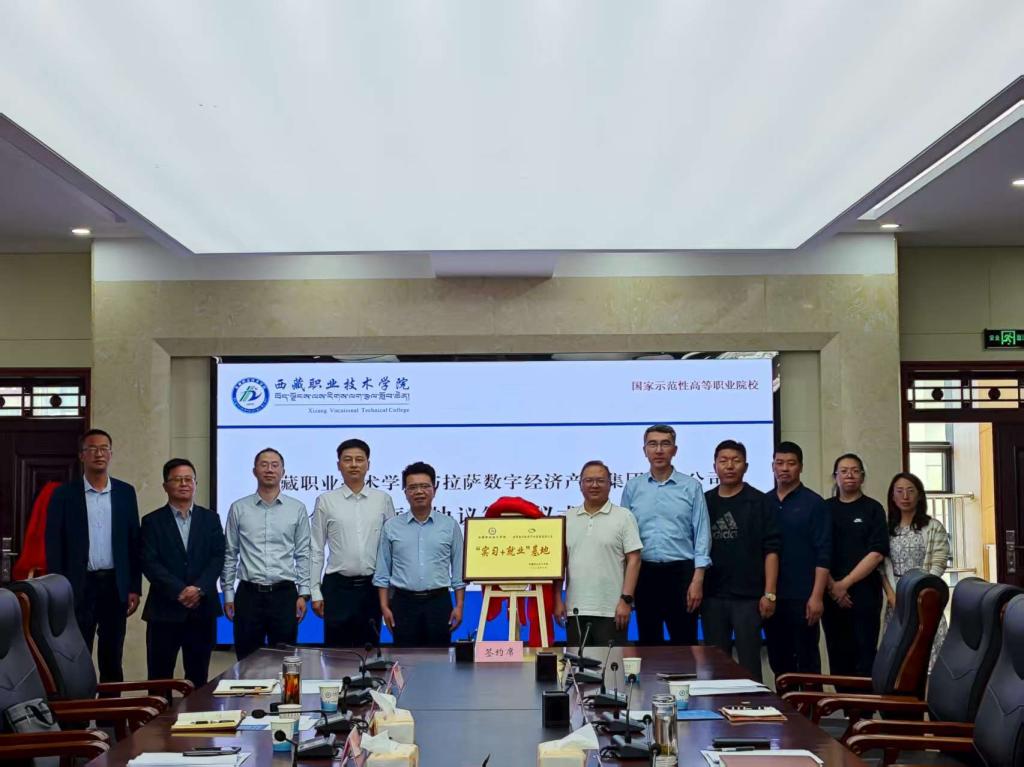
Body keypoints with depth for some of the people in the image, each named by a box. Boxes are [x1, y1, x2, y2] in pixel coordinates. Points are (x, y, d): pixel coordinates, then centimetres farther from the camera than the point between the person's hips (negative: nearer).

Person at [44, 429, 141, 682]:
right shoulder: (64, 494, 0)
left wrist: (134, 588, 3)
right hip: (79, 586, -2)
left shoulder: (126, 492, 6)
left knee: (112, 659, 8)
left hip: (116, 585, 2)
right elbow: (53, 545, -1)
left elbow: (134, 542, 7)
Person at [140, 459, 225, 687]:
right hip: (164, 609, -2)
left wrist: (199, 588, -12)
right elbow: (150, 563, -6)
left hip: (202, 609, 2)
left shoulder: (210, 519, 11)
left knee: (198, 677, 7)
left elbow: (218, 558, 3)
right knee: (160, 678, 1)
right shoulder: (152, 521, 3)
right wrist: (179, 591, -15)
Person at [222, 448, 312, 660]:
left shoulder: (297, 509, 4)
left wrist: (303, 593, -1)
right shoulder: (238, 509, 5)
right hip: (249, 594, 0)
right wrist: (228, 594, 4)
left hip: (284, 594, 0)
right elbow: (229, 555, 8)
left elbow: (303, 554, 5)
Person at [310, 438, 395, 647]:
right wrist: (315, 592, -1)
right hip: (338, 586, -1)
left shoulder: (383, 500, 4)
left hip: (372, 586, 1)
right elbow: (316, 550, 3)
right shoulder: (325, 501, 1)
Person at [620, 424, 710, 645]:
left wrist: (698, 579, -10)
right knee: (648, 641, 10)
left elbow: (701, 535, -2)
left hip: (681, 571, -2)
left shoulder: (691, 487, 0)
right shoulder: (632, 488, 6)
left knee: (684, 642, 2)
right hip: (644, 572, 2)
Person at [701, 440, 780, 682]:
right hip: (712, 596, 3)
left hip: (748, 596, -3)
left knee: (749, 662, 0)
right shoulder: (704, 502, 8)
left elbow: (771, 550, -4)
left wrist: (769, 593, -10)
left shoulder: (759, 503, 0)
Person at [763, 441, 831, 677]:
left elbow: (823, 554, -7)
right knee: (778, 660, 10)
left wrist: (817, 596, -14)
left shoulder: (813, 503, -2)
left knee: (807, 660, 1)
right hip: (771, 596, 4)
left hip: (802, 597, -4)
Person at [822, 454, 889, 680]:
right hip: (831, 593, 2)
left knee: (865, 655, -5)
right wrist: (832, 586, -8)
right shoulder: (824, 508, 10)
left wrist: (845, 583, -10)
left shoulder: (872, 509, 4)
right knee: (838, 656, 4)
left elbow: (877, 553, -5)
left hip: (864, 591, -2)